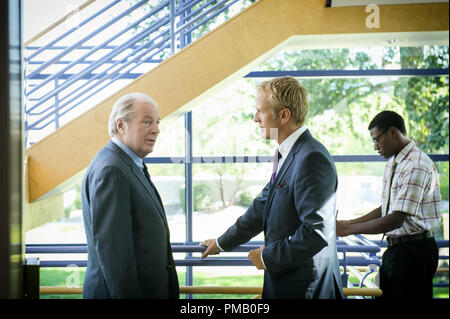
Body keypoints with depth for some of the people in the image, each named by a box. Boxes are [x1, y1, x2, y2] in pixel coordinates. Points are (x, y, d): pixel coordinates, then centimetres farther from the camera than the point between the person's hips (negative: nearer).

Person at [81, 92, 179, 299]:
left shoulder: (131, 166, 15)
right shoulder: (110, 169, -17)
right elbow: (111, 247, -22)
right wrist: (128, 295, -22)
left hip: (148, 288, 10)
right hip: (125, 290, -10)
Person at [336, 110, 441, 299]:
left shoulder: (418, 166, -19)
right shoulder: (392, 163, 13)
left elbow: (396, 220, -24)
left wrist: (348, 229, -21)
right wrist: (348, 223, 7)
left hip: (415, 249, -9)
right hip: (394, 248, 9)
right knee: (385, 295, 12)